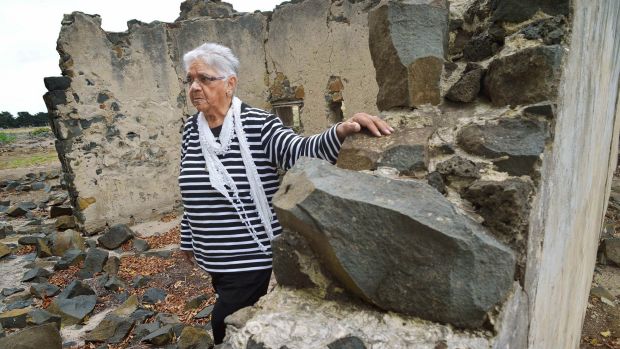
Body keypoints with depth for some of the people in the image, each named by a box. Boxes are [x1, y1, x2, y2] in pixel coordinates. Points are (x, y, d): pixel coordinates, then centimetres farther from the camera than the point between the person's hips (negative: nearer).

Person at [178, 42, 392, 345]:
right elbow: (193, 193, 12)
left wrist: (340, 132, -47)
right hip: (215, 260, 6)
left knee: (226, 327, 5)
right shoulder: (191, 129, 4)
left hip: (253, 258, -6)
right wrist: (188, 239, 20)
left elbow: (299, 151, -28)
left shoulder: (257, 124, -13)